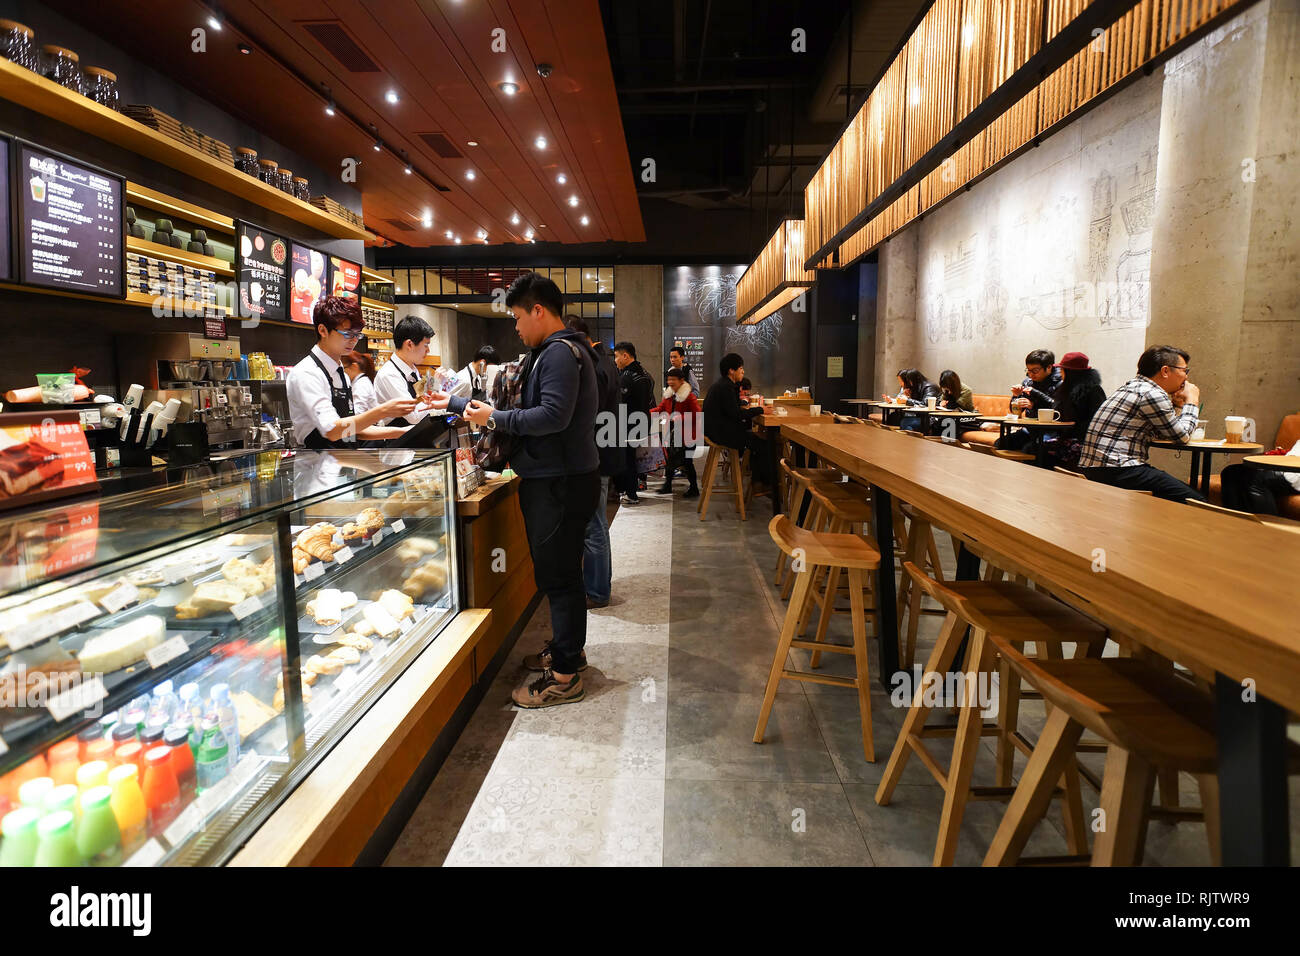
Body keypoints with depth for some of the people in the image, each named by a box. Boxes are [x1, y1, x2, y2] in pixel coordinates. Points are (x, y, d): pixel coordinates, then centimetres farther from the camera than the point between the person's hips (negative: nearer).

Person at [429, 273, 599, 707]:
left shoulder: (561, 352, -14)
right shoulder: (549, 353, 19)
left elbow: (553, 415, -26)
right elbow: (525, 408, 25)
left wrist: (495, 418, -14)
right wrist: (456, 403, 28)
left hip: (562, 482, -10)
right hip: (551, 479, 10)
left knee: (559, 575, -4)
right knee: (557, 572, 18)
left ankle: (564, 676, 6)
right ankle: (566, 649, 32)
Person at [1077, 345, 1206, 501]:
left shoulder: (1132, 385, 20)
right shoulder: (1153, 394, -10)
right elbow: (1181, 436, 1)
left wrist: (1177, 405, 23)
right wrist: (1191, 402, 13)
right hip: (1116, 470, -10)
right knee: (1196, 501, -8)